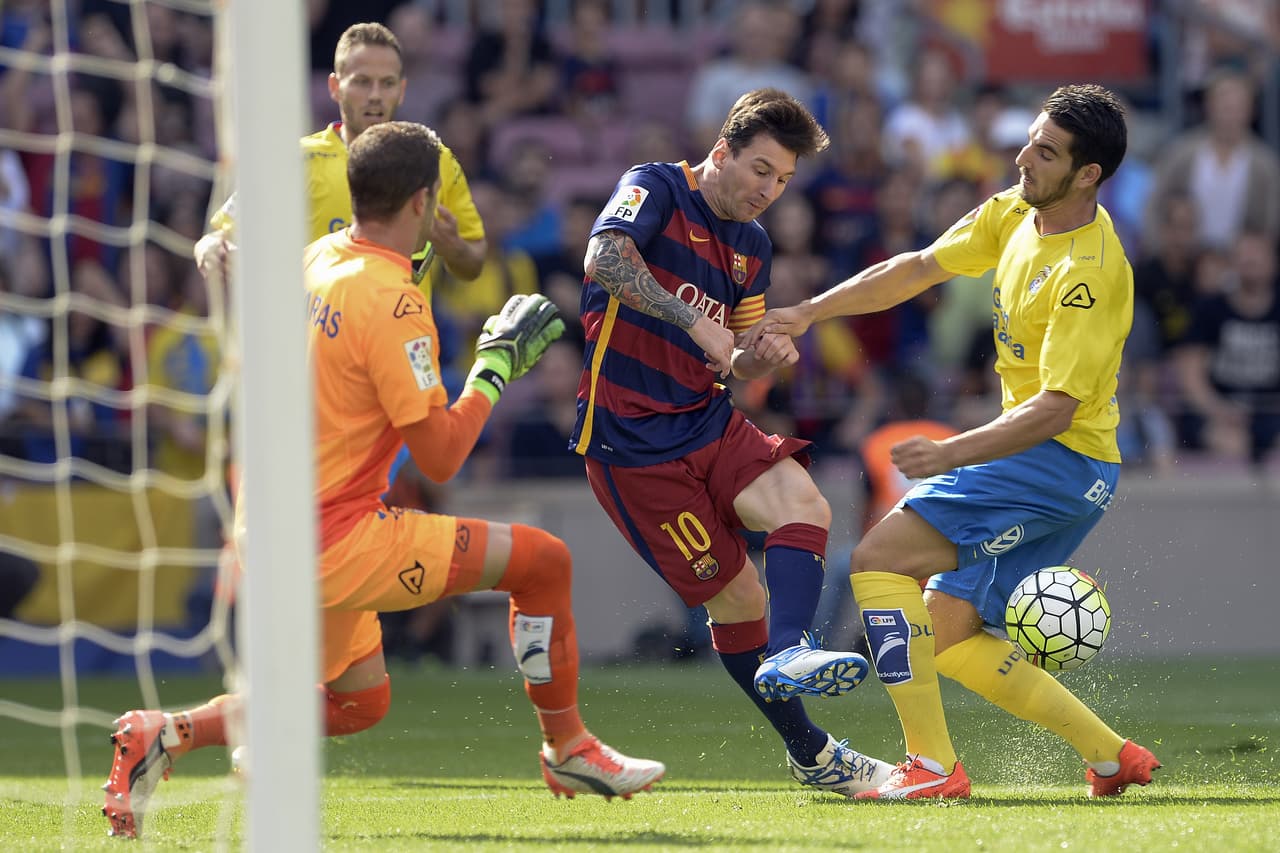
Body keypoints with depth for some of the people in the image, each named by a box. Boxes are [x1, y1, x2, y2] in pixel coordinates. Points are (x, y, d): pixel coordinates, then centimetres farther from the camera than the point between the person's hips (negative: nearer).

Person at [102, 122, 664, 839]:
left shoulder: (313, 263, 6)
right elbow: (441, 458, -17)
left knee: (361, 700, 25)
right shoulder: (393, 302, -19)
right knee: (544, 560, -3)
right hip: (337, 543, -9)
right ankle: (568, 749, 11)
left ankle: (169, 734, 11)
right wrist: (495, 368, -5)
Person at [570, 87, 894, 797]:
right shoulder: (655, 188, -8)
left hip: (709, 422, 6)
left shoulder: (753, 247, 14)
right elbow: (603, 259, -29)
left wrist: (764, 357, -4)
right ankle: (808, 753, 2)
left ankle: (787, 655, -40)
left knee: (805, 506, -23)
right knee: (736, 594, -6)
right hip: (631, 442, -6)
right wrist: (697, 323, -35)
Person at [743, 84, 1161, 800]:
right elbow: (918, 269, 14)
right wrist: (809, 312, 10)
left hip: (1062, 459, -10)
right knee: (949, 638, 11)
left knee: (879, 560, -17)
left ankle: (933, 766, -19)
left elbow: (1055, 409, -27)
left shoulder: (1090, 272, -23)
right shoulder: (1015, 213, 3)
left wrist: (951, 454, -32)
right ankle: (1112, 756, 15)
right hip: (1031, 454, 10)